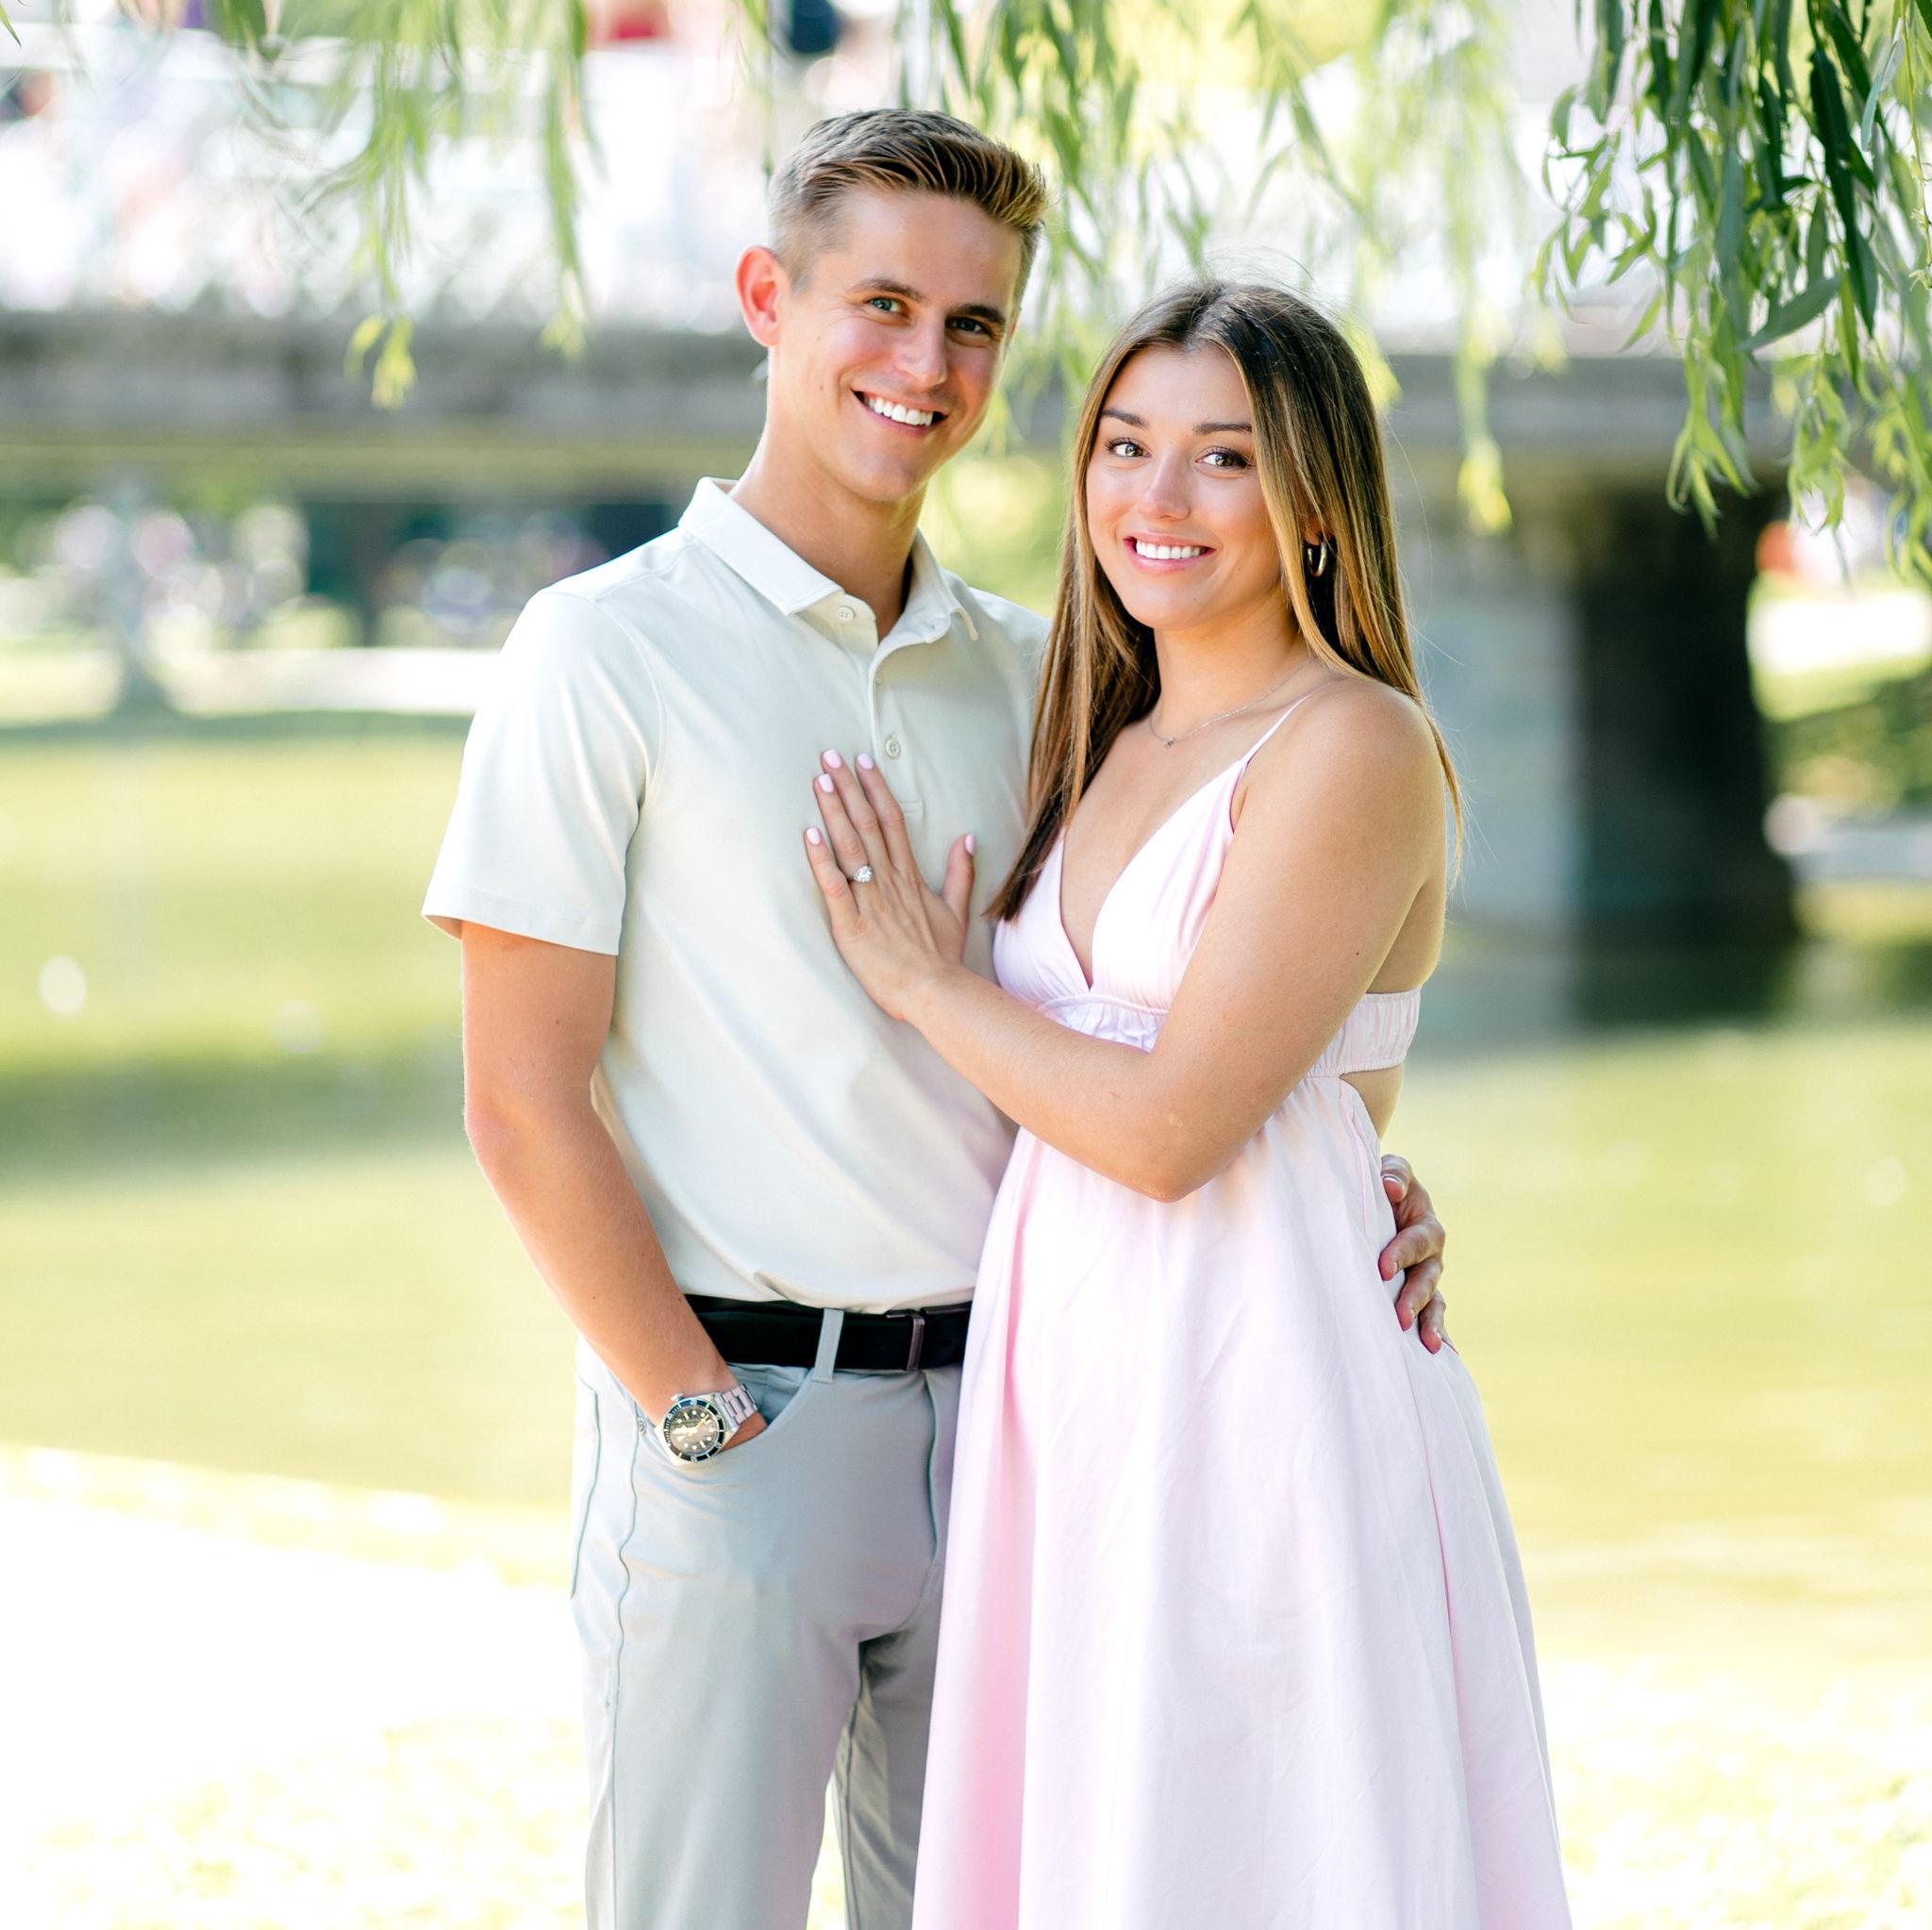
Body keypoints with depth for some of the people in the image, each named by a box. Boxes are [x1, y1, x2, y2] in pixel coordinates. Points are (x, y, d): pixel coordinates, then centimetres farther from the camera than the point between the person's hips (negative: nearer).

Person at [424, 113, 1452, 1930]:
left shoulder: (1019, 672, 12)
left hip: (998, 1414, 5)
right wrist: (711, 1426, -12)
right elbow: (524, 1108, -8)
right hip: (736, 1415, -5)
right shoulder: (609, 652, -5)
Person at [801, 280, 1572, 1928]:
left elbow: (1171, 1126, -17)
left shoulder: (1354, 749, -11)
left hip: (1262, 1379, -8)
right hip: (1076, 1386, 8)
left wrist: (925, 984, -5)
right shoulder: (1110, 752, 13)